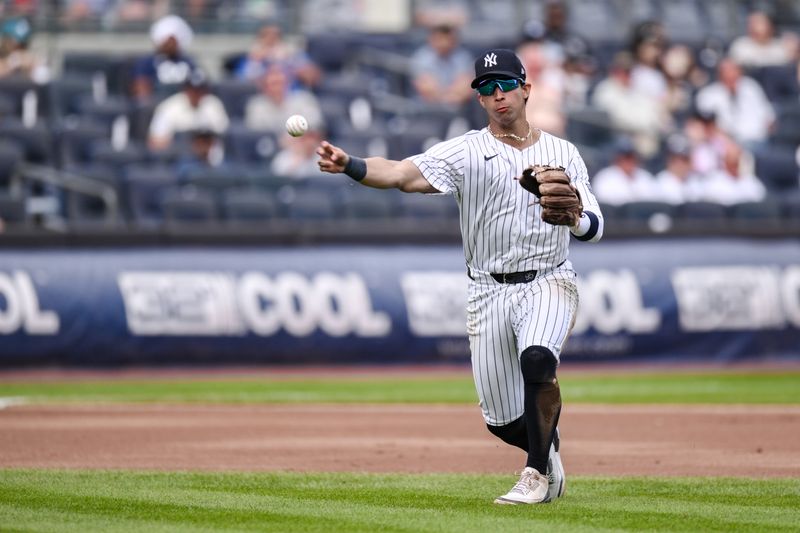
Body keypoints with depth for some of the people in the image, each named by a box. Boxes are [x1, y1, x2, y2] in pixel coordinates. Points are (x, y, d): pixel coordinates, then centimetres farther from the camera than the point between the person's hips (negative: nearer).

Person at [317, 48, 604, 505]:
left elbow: (595, 226, -1)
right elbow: (402, 174, -17)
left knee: (537, 359, -33)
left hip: (549, 283, -1)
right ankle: (547, 446, 36)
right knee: (503, 420, 1)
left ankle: (537, 473, -17)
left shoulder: (563, 153, 6)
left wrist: (573, 218, -25)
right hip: (489, 292, 1)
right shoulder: (465, 152, -1)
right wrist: (349, 165, -37)